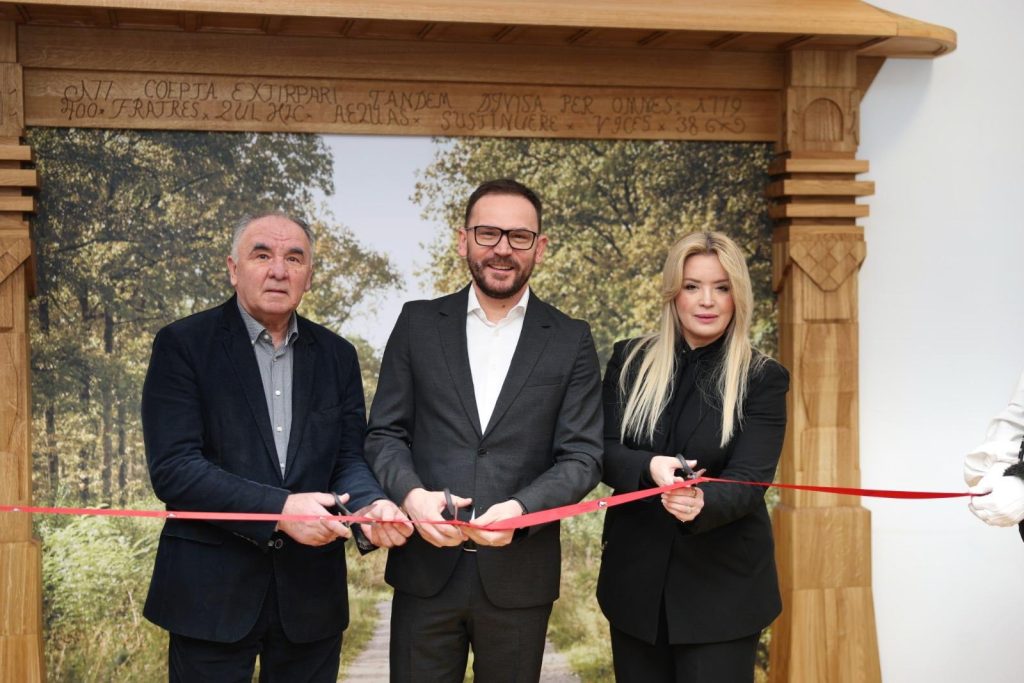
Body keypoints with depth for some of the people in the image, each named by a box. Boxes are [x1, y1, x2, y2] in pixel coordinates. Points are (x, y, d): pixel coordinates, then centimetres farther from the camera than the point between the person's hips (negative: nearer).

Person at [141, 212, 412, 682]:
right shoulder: (182, 345, -5)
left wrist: (370, 504, -18)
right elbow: (172, 468, -13)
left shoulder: (336, 355, 9)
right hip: (212, 590, -4)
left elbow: (349, 458, 5)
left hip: (309, 592, 4)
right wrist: (278, 509, -23)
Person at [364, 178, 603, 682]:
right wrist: (411, 494, -17)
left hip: (519, 577, 0)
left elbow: (582, 456, -2)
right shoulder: (419, 323, 5)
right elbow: (384, 433, 4)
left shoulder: (570, 341, 3)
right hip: (426, 569, 0)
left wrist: (520, 509, -20)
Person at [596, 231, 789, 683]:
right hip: (635, 577, 3)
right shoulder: (630, 360, 3)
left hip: (722, 586, -2)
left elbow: (749, 481, -12)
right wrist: (650, 467, -24)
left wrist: (700, 504, -35)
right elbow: (603, 451, -2)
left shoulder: (763, 379, -4)